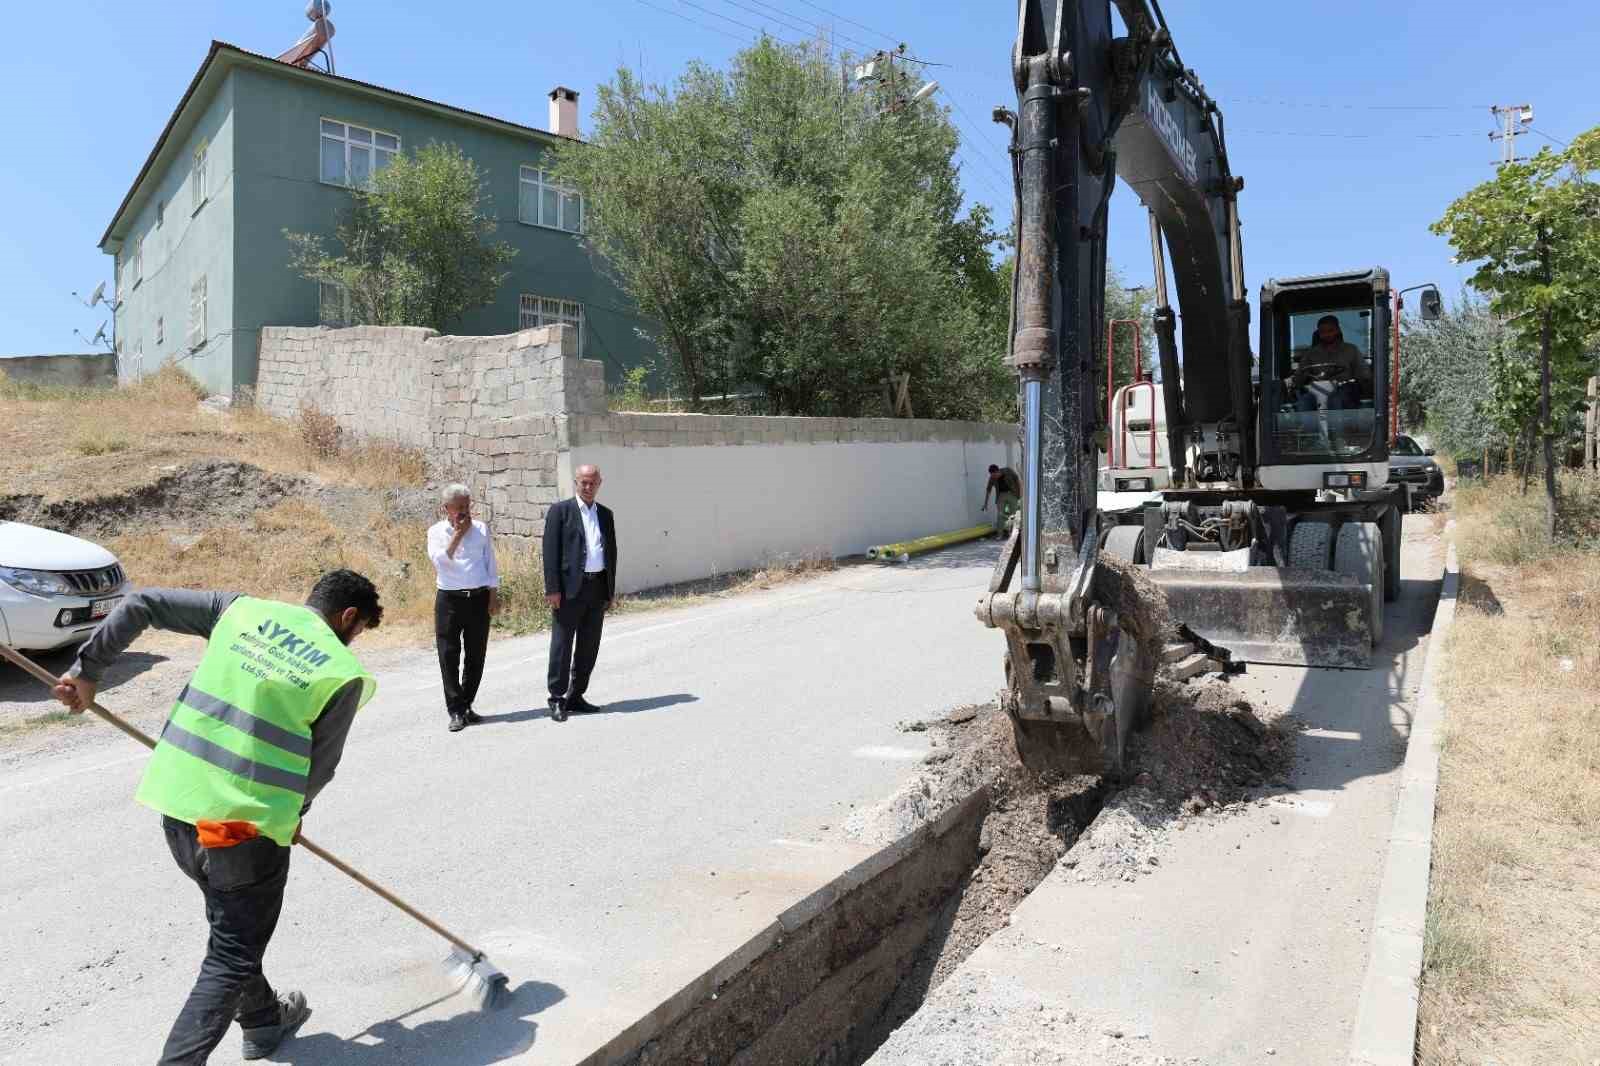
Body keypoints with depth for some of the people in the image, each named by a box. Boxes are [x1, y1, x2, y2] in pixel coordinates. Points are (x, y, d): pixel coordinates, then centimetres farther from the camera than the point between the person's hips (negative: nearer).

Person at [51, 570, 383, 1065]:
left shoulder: (243, 609, 5)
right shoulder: (344, 672, -7)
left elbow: (142, 603, 4)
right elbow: (319, 768, -1)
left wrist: (87, 670, 12)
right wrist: (289, 815, 18)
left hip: (176, 805, 7)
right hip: (247, 823, -6)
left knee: (234, 926, 28)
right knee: (233, 957, 10)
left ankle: (263, 1017, 48)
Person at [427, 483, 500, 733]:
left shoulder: (481, 529, 7)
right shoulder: (436, 532, 2)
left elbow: (491, 565, 9)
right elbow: (439, 560, -16)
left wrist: (494, 597, 5)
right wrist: (458, 534, -16)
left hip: (479, 598, 2)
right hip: (449, 599, -2)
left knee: (476, 655, 7)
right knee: (449, 656, -2)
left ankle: (466, 705, 20)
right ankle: (456, 711, 4)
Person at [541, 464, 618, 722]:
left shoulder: (605, 514, 15)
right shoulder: (560, 511, -1)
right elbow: (550, 551, -7)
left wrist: (610, 590, 12)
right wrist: (552, 589, -14)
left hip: (598, 588, 5)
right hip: (570, 588, -5)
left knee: (589, 647, 10)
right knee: (562, 645, -1)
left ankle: (575, 696, 21)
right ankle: (557, 700, 6)